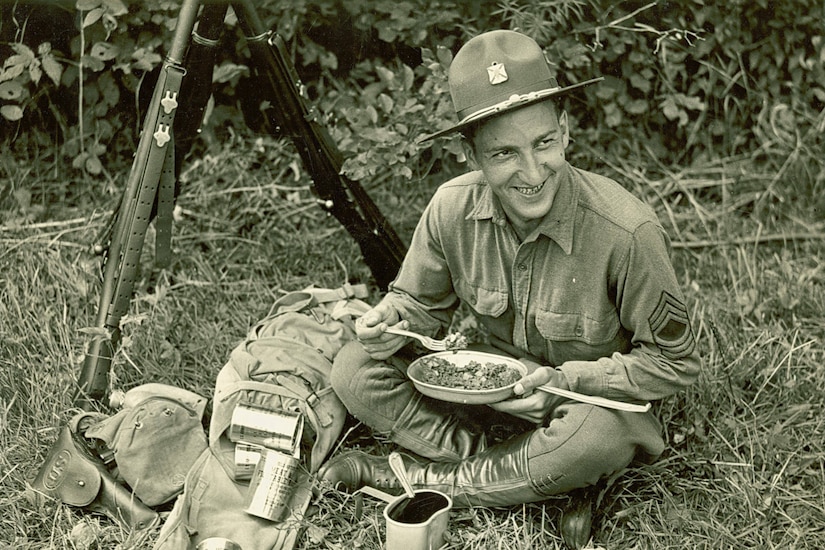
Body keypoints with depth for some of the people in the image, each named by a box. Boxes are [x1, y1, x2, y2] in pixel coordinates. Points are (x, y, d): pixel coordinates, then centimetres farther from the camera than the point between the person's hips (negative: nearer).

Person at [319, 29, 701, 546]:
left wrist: (569, 380, -26)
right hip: (497, 386, 4)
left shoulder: (627, 231, -28)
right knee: (357, 370, -13)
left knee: (598, 433, -40)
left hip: (597, 400, -3)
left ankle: (412, 478, -18)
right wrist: (391, 320, -20)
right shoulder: (452, 209, -15)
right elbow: (423, 305, 4)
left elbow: (676, 362, -15)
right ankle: (526, 478, -19)